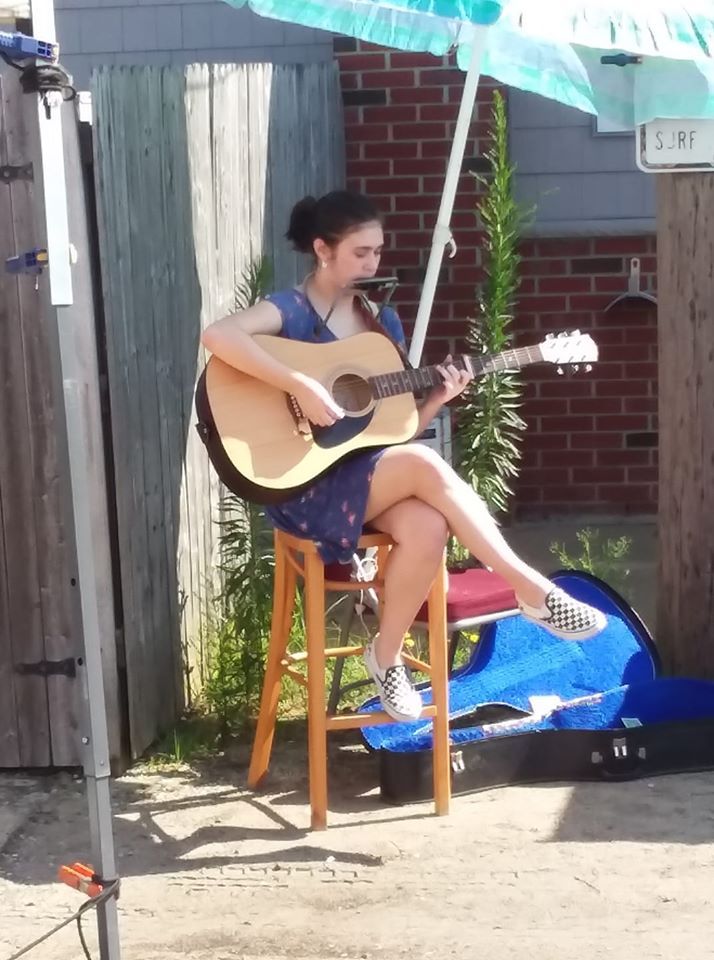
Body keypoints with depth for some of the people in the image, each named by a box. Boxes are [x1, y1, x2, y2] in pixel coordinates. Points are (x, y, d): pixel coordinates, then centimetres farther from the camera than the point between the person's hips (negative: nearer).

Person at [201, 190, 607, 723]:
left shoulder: (383, 321, 13)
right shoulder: (291, 310, -7)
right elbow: (218, 335, -29)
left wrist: (437, 398, -6)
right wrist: (303, 387, -30)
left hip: (379, 475, 6)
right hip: (307, 485, -6)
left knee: (428, 527, -29)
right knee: (425, 465, -31)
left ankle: (386, 654, -8)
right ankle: (532, 589, -24)